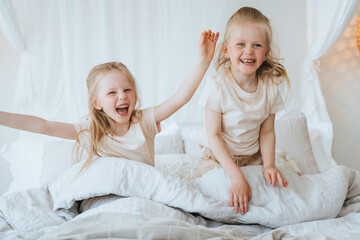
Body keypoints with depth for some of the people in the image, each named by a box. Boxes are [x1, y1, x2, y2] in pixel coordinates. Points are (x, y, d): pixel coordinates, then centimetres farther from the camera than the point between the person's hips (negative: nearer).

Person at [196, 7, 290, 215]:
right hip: (218, 159, -3)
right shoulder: (217, 85, -19)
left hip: (254, 159, 3)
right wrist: (237, 176, -24)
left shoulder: (270, 87, -7)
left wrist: (269, 165, -14)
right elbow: (213, 135, -18)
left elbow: (267, 132, 1)